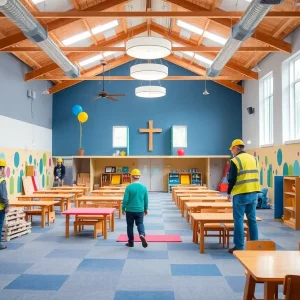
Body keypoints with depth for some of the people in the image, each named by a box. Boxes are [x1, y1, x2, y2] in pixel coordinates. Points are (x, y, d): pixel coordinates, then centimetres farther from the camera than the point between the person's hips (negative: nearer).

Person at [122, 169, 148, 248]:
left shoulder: (129, 187, -13)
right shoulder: (143, 187, -2)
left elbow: (125, 199, -11)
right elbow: (146, 200, 5)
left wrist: (123, 208, 3)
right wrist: (146, 209, 19)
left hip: (130, 210, -2)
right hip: (140, 210, 2)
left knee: (130, 225, 12)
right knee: (140, 223, 11)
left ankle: (131, 242, 19)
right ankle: (142, 234, -18)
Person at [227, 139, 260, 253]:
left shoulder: (235, 160, -9)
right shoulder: (253, 158, 11)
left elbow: (232, 179, -9)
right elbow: (255, 176, 14)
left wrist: (229, 192, 4)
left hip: (241, 194, -6)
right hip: (253, 193, 6)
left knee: (239, 220, 0)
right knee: (252, 219, 11)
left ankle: (239, 247, 2)